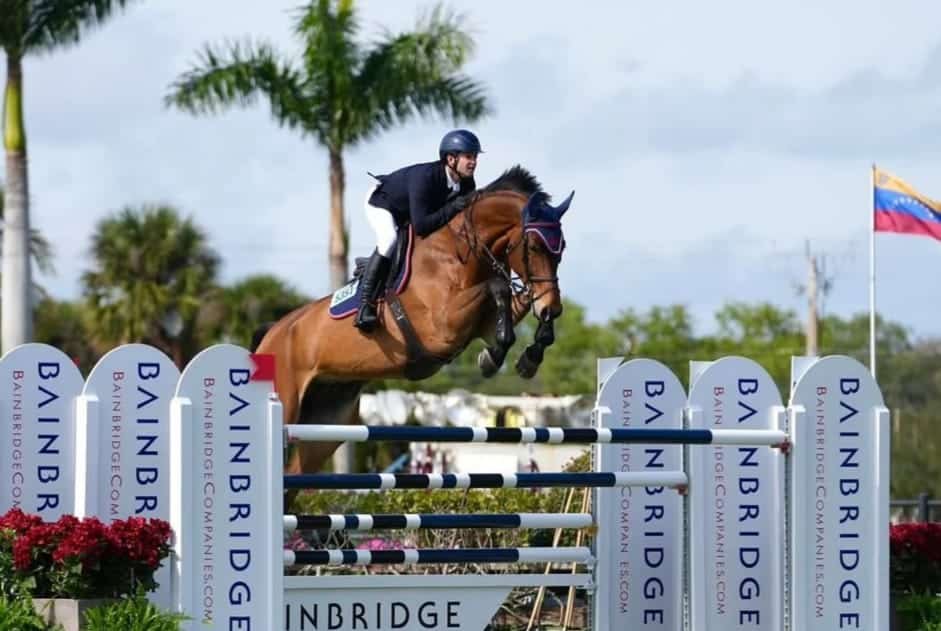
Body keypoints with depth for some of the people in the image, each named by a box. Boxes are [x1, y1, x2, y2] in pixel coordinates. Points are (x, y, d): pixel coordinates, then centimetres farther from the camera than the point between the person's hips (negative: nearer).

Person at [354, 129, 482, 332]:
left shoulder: (466, 184, -18)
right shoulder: (425, 177, -41)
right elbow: (420, 226, -45)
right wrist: (453, 208, -46)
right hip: (381, 203, -8)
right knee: (389, 240, -33)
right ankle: (365, 306, -34)